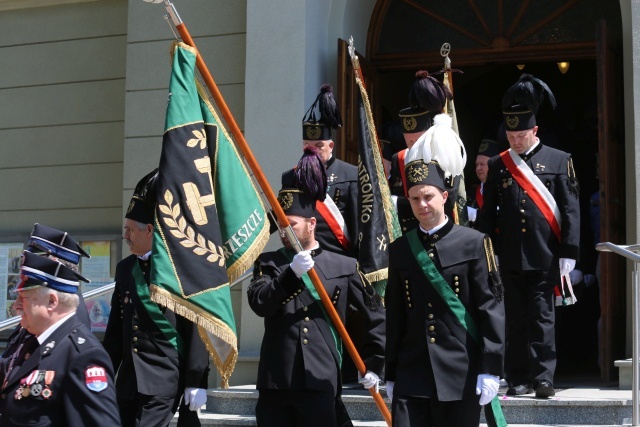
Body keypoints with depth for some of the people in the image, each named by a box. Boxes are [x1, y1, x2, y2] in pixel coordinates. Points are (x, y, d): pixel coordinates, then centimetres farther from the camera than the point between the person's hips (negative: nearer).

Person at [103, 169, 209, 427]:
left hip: (163, 380, -7)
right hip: (128, 378, 7)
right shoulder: (124, 268, 13)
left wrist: (195, 382, -12)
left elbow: (196, 328, -10)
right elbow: (115, 328, 17)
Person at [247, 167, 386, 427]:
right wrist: (292, 274, -22)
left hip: (321, 381, -1)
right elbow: (259, 304, -8)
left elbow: (377, 315, 11)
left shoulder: (344, 267, 7)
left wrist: (374, 364, 7)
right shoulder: (268, 263, 10)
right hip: (276, 382, 1)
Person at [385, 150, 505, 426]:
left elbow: (491, 309, -5)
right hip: (411, 375, 3)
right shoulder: (400, 249, 9)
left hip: (461, 375, -2)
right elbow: (394, 316, 12)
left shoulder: (474, 243, -2)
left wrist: (491, 369, -10)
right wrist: (391, 375, 12)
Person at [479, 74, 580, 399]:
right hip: (511, 259, 3)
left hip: (544, 258, -3)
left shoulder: (559, 161, 1)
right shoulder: (498, 165, 9)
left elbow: (571, 210, -1)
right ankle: (518, 380, 13)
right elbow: (488, 212, 11)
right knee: (515, 320, 7)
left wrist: (568, 253, -6)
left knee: (542, 318, -2)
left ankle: (543, 378, 3)